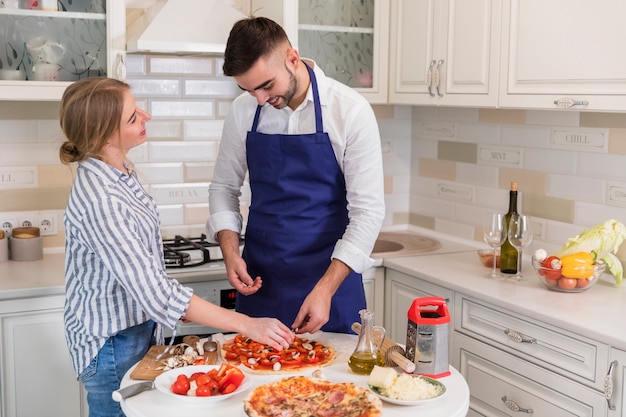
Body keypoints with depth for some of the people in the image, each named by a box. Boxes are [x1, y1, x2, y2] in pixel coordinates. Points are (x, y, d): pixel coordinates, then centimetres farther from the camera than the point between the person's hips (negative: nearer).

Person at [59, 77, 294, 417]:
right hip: (112, 346, -9)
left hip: (139, 328, 9)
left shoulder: (119, 171, -1)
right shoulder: (99, 201, -30)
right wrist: (246, 324, -30)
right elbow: (157, 294, -31)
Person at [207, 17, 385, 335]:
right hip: (259, 282, 3)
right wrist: (230, 252, -7)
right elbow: (224, 187, 9)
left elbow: (368, 211, -13)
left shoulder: (351, 111, -13)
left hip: (331, 277, -3)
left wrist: (326, 290, -19)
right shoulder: (242, 111, -2)